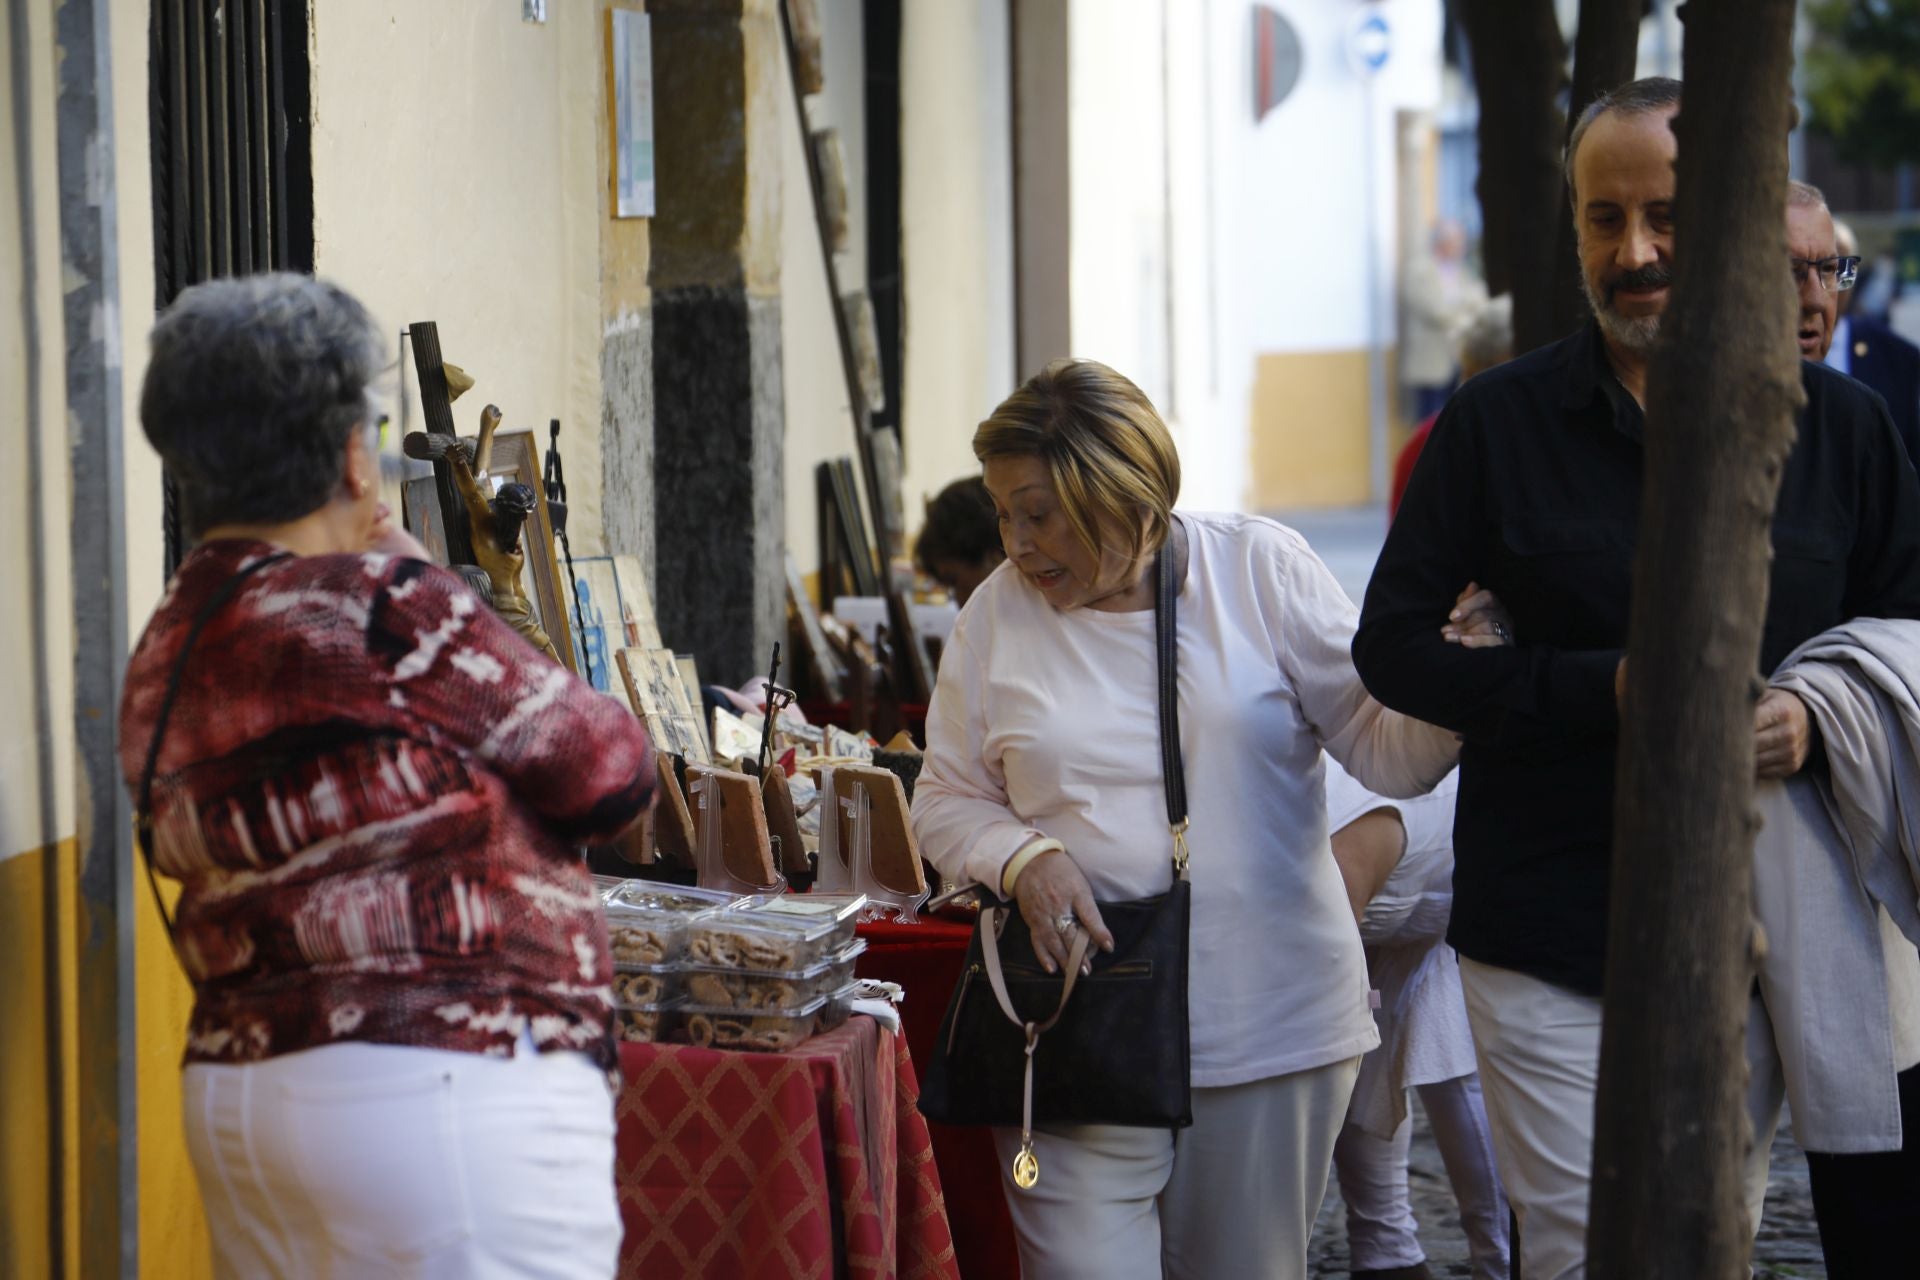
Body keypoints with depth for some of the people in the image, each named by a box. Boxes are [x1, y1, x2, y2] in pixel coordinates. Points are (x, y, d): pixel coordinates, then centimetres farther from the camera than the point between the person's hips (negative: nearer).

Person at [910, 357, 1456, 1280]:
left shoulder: (1261, 570, 1)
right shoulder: (998, 613, 5)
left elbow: (1387, 751, 1)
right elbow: (946, 801, 11)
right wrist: (1022, 858, -10)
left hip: (1272, 1022, 0)